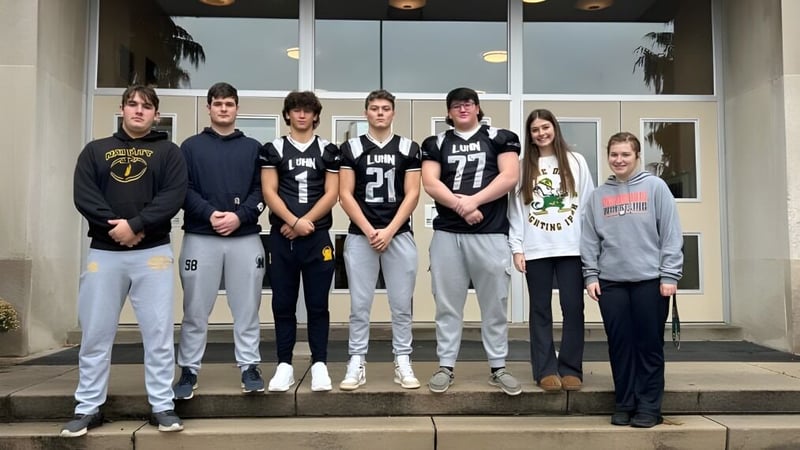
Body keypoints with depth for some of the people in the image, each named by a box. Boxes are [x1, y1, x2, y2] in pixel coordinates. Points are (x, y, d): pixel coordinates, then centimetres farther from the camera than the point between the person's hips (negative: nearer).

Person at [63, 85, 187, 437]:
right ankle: (88, 408, 17)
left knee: (158, 333, 0)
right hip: (103, 251, 2)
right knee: (95, 334, 6)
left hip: (153, 251, -2)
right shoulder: (95, 150, 14)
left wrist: (135, 225, -16)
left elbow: (174, 195, -6)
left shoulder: (168, 151, 8)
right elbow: (83, 196, 1)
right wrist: (115, 227, -13)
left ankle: (162, 406, 8)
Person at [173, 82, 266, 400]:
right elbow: (183, 190, 1)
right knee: (196, 311, 5)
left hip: (245, 238, 1)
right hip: (200, 238, 0)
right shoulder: (191, 146, 10)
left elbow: (261, 190, 4)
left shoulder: (253, 148, 11)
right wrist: (209, 213, -15)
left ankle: (249, 368, 15)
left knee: (247, 309, 6)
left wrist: (240, 216, -13)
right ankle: (189, 372, 15)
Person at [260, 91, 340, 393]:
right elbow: (269, 192, 0)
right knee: (283, 303, 5)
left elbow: (331, 194, 1)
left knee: (317, 304, 3)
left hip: (318, 236, 0)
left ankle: (319, 364, 12)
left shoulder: (328, 150, 8)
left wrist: (303, 224, -9)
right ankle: (284, 365, 14)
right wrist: (294, 222, -12)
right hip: (281, 236, 1)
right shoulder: (272, 149, 7)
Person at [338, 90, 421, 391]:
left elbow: (412, 195, 1)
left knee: (401, 304, 4)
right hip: (360, 236, 0)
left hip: (399, 235, 0)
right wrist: (369, 230, -9)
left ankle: (403, 363, 14)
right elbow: (345, 195, 1)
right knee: (359, 305, 3)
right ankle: (356, 363, 12)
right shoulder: (351, 148, 6)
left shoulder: (408, 148, 7)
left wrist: (389, 230, -9)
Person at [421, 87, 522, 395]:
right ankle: (445, 367, 16)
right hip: (447, 234, 2)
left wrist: (473, 201, -12)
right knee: (447, 304, 6)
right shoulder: (436, 143, 13)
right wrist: (461, 205, -13)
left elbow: (510, 177, -3)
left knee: (494, 304, 5)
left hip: (491, 233, -1)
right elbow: (430, 184, 1)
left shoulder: (499, 138, 9)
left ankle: (498, 368, 16)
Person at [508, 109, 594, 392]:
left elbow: (588, 203, 5)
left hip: (572, 248, 0)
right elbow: (516, 209, 5)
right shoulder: (523, 166, 9)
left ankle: (571, 369, 9)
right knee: (540, 310, 3)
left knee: (573, 308, 0)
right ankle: (546, 370, 9)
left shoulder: (576, 162, 8)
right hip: (536, 249, 0)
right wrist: (516, 247, -2)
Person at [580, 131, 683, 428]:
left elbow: (671, 233, -2)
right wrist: (590, 276, 1)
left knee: (649, 344, 3)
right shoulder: (598, 195, 11)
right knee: (620, 345, 6)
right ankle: (624, 404, 17)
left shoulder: (655, 186, 3)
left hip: (650, 280, -2)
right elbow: (590, 239, 9)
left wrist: (669, 275, -8)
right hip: (611, 281, 2)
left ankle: (649, 406, 13)